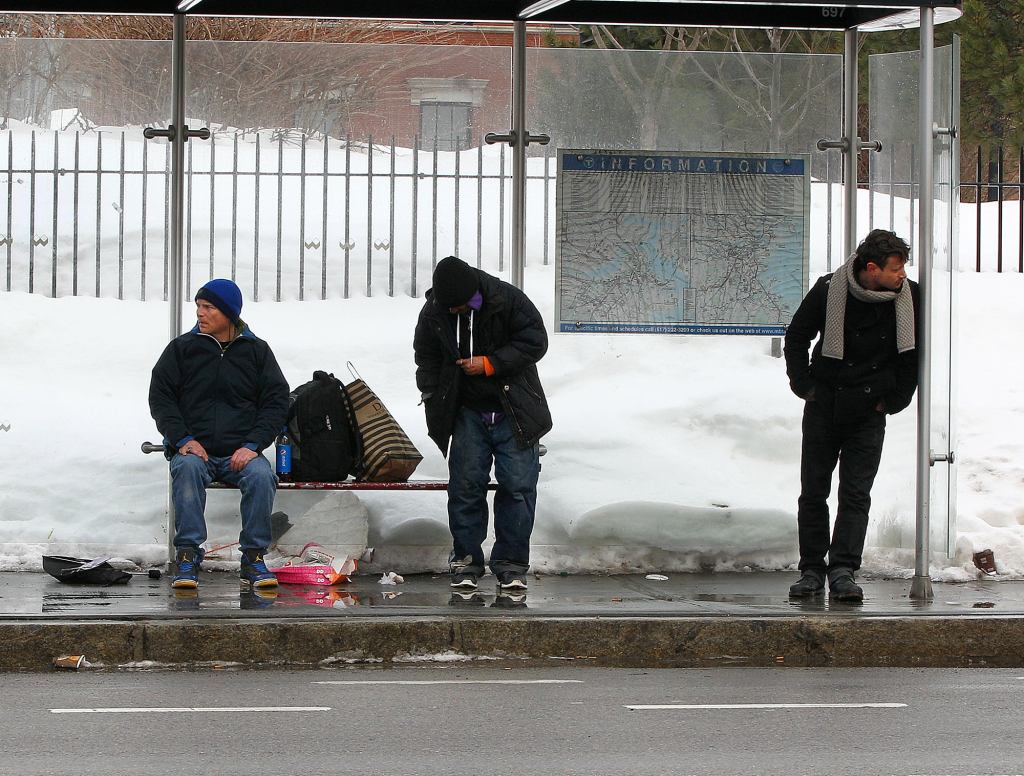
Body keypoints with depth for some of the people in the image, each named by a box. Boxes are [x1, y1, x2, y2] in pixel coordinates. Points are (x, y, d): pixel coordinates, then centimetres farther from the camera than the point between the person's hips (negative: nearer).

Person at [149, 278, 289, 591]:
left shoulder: (256, 351, 10)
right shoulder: (182, 348, 10)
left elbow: (276, 401, 6)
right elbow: (160, 397, 6)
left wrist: (252, 445, -9)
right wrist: (183, 439, -10)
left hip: (241, 452, 0)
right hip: (194, 448, 0)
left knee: (261, 475, -32)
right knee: (187, 468, -35)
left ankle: (253, 559, -22)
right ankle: (188, 557, -33)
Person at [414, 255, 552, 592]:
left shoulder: (508, 300, -14)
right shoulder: (433, 313, -3)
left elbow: (535, 341, -10)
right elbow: (427, 359, 13)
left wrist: (490, 363, -18)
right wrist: (432, 397, 2)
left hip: (513, 411, -2)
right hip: (468, 413, 2)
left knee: (518, 485, -4)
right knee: (465, 486, -2)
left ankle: (511, 564, 4)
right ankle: (466, 561, 8)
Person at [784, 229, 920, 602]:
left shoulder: (909, 297, -6)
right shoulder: (829, 290, -10)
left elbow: (914, 352, 9)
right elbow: (796, 337, 6)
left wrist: (894, 400, 5)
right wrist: (804, 385, 2)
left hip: (869, 411, 0)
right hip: (824, 405, 0)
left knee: (856, 494, -6)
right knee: (813, 491, 3)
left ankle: (843, 571, -8)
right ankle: (812, 569, 10)